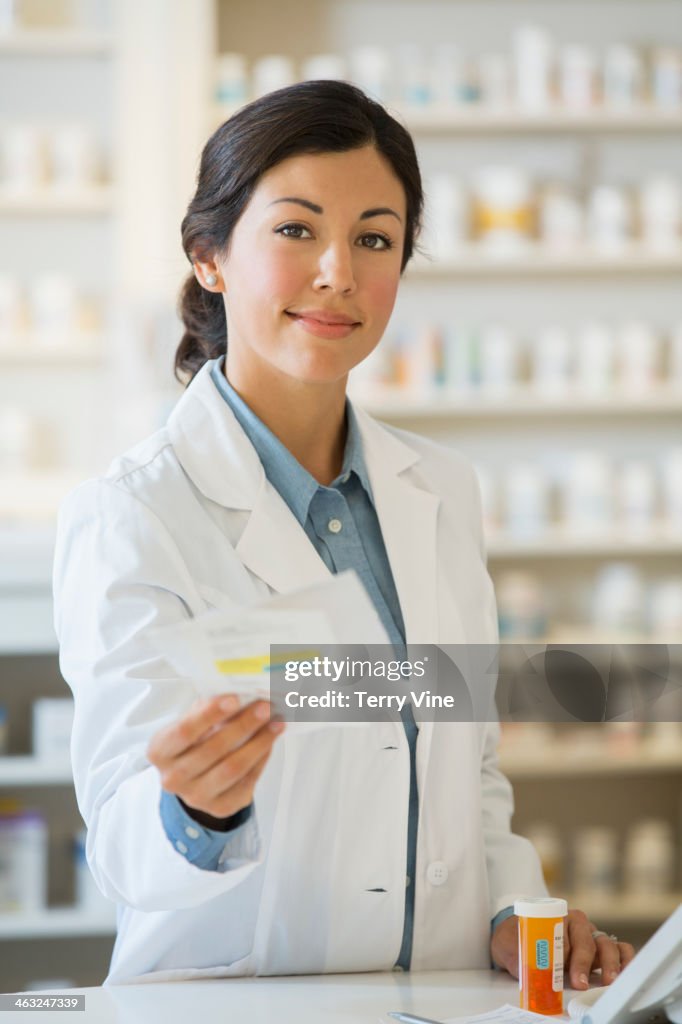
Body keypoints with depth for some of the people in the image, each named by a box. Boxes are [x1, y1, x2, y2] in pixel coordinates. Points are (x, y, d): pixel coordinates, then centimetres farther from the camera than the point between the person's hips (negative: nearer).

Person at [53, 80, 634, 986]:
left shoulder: (443, 492, 11)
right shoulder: (127, 519, -6)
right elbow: (125, 849, -15)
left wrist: (516, 911, 3)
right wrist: (198, 809, -34)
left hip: (442, 1006, 3)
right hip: (226, 1005, -3)